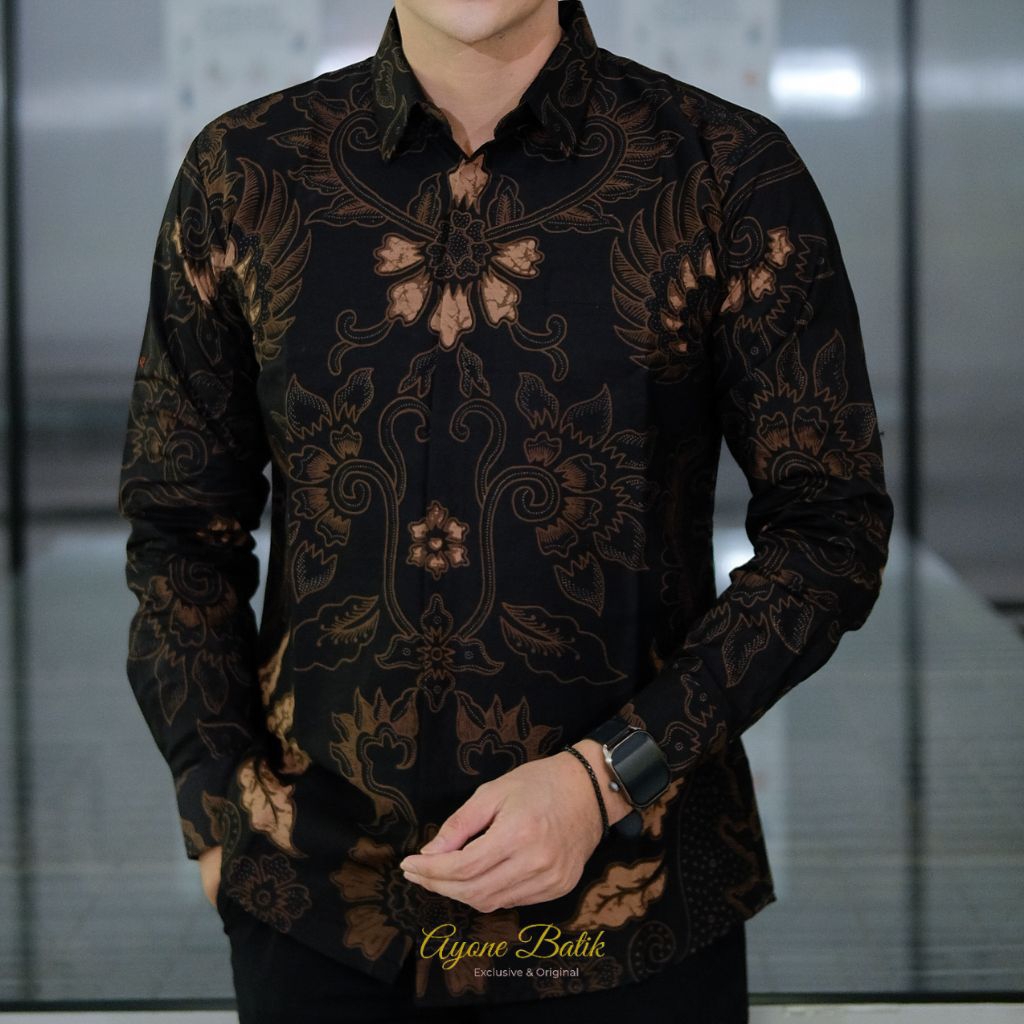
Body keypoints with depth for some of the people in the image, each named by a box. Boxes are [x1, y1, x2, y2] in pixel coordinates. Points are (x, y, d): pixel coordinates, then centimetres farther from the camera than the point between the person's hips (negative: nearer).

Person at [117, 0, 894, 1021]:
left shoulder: (730, 173, -7)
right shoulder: (244, 173, 0)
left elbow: (832, 526, -4)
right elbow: (180, 526, 7)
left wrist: (606, 776, -14)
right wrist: (219, 820, -4)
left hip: (633, 893, -1)